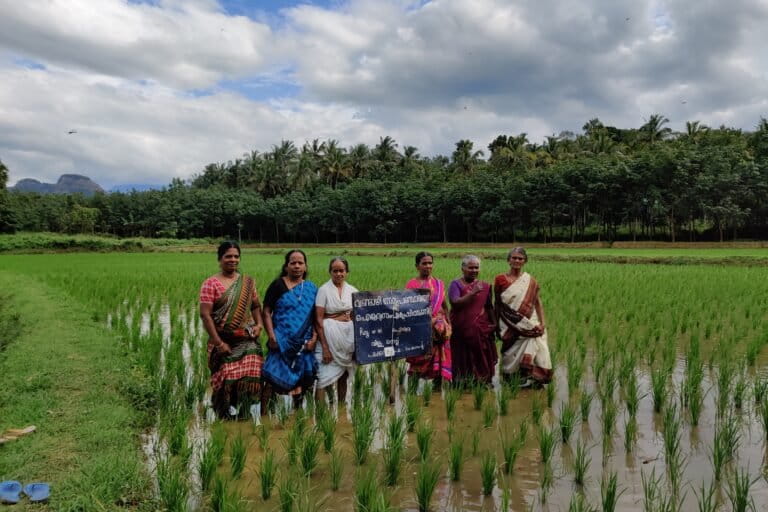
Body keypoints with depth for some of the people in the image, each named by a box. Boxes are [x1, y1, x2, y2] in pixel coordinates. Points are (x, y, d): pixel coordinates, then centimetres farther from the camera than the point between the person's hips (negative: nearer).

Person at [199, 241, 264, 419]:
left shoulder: (248, 282, 10)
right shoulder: (211, 284, -3)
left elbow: (256, 306, 17)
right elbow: (205, 314, -8)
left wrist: (259, 324, -2)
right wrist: (218, 342, -12)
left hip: (248, 341, 3)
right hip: (224, 342, -3)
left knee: (251, 377, -8)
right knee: (226, 379, 1)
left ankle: (254, 415, 1)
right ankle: (227, 417, 19)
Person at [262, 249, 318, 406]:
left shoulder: (311, 288, 9)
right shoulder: (278, 285, 0)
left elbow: (316, 317, 8)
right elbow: (267, 312, -3)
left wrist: (314, 338, -3)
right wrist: (271, 336, -13)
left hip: (304, 343, 3)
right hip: (282, 342, -3)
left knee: (300, 379, 8)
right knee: (280, 378, -6)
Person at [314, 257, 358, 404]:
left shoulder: (352, 290, 7)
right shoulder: (324, 290, -5)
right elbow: (319, 320, -9)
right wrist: (324, 347, -14)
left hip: (349, 335, 4)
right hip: (330, 335, -4)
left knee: (344, 375, 12)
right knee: (325, 376, -9)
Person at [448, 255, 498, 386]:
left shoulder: (485, 286, 13)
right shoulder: (456, 284, 2)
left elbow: (489, 308, 17)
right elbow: (455, 303, -13)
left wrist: (494, 325, 10)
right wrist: (473, 292, -19)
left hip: (481, 330, 3)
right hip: (461, 330, -3)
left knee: (482, 360, 1)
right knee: (463, 360, -2)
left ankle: (484, 381, 10)